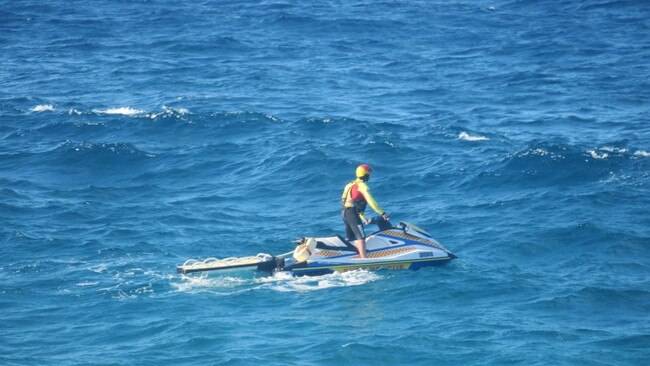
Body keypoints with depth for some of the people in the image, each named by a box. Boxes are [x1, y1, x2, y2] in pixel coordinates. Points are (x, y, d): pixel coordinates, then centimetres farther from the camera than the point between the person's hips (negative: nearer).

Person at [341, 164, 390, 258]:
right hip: (352, 213, -10)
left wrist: (365, 219, 29)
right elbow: (371, 201, -16)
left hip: (344, 213, 10)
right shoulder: (362, 186, -6)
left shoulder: (352, 184, 23)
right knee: (361, 236, -17)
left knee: (350, 238, 17)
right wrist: (383, 213, -15)